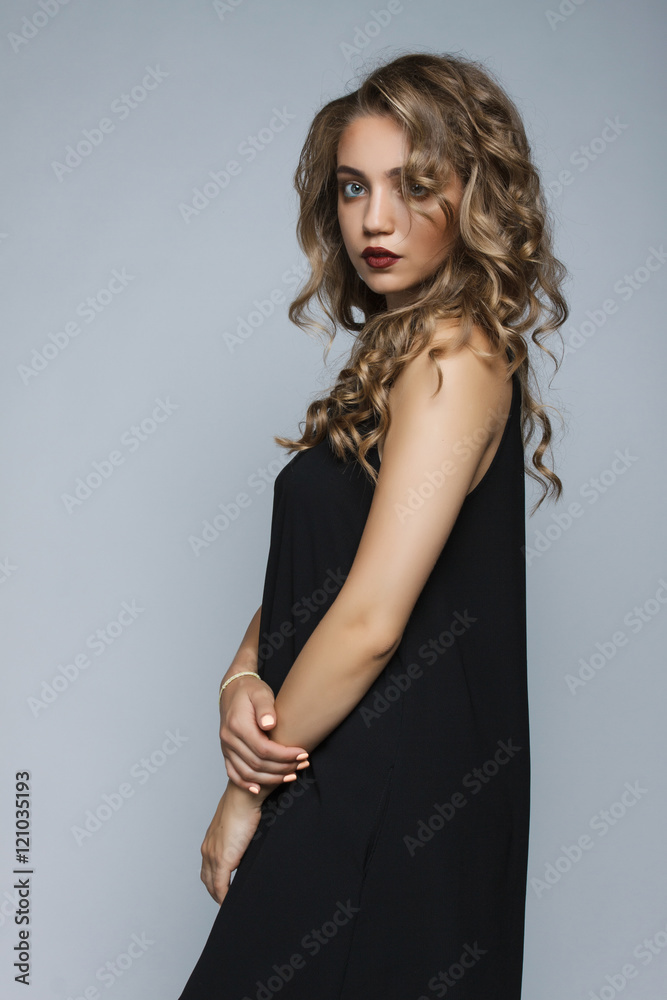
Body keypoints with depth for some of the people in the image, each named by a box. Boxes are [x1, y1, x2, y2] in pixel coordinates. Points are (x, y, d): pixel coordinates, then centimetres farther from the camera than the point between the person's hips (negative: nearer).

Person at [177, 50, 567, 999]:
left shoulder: (455, 355, -18)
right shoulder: (393, 352, 11)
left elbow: (371, 620, -22)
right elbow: (304, 565, 10)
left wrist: (245, 797, -11)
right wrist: (243, 677, -9)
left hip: (392, 810, -8)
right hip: (346, 783, 8)